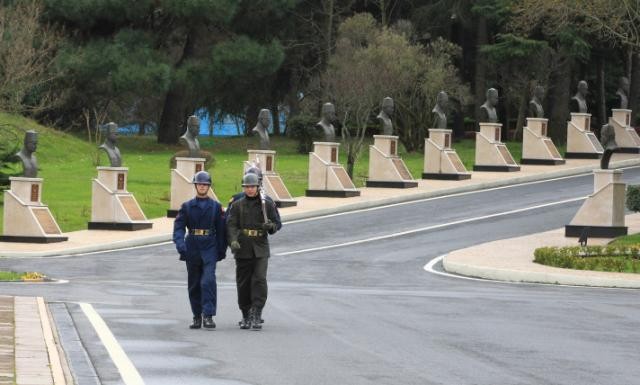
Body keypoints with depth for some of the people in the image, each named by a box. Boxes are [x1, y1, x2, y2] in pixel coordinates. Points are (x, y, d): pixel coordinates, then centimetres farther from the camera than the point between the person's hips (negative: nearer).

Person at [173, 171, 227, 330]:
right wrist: (180, 244, -18)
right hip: (192, 249, 2)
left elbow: (221, 229, 9)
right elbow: (178, 226, -2)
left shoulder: (216, 206, 7)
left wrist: (222, 250, 5)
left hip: (209, 248, -2)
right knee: (194, 284, 8)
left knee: (208, 281, -17)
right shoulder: (187, 206, 7)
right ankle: (197, 317, 18)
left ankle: (208, 316, -18)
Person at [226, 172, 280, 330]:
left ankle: (257, 315, -17)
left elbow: (276, 225, 11)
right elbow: (231, 225, -4)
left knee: (259, 280, -15)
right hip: (242, 249, 1)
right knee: (243, 283, 4)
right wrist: (233, 240, -23)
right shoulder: (237, 205, 6)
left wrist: (270, 226, -14)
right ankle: (246, 317, 15)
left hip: (260, 249, -1)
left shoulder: (267, 204, 7)